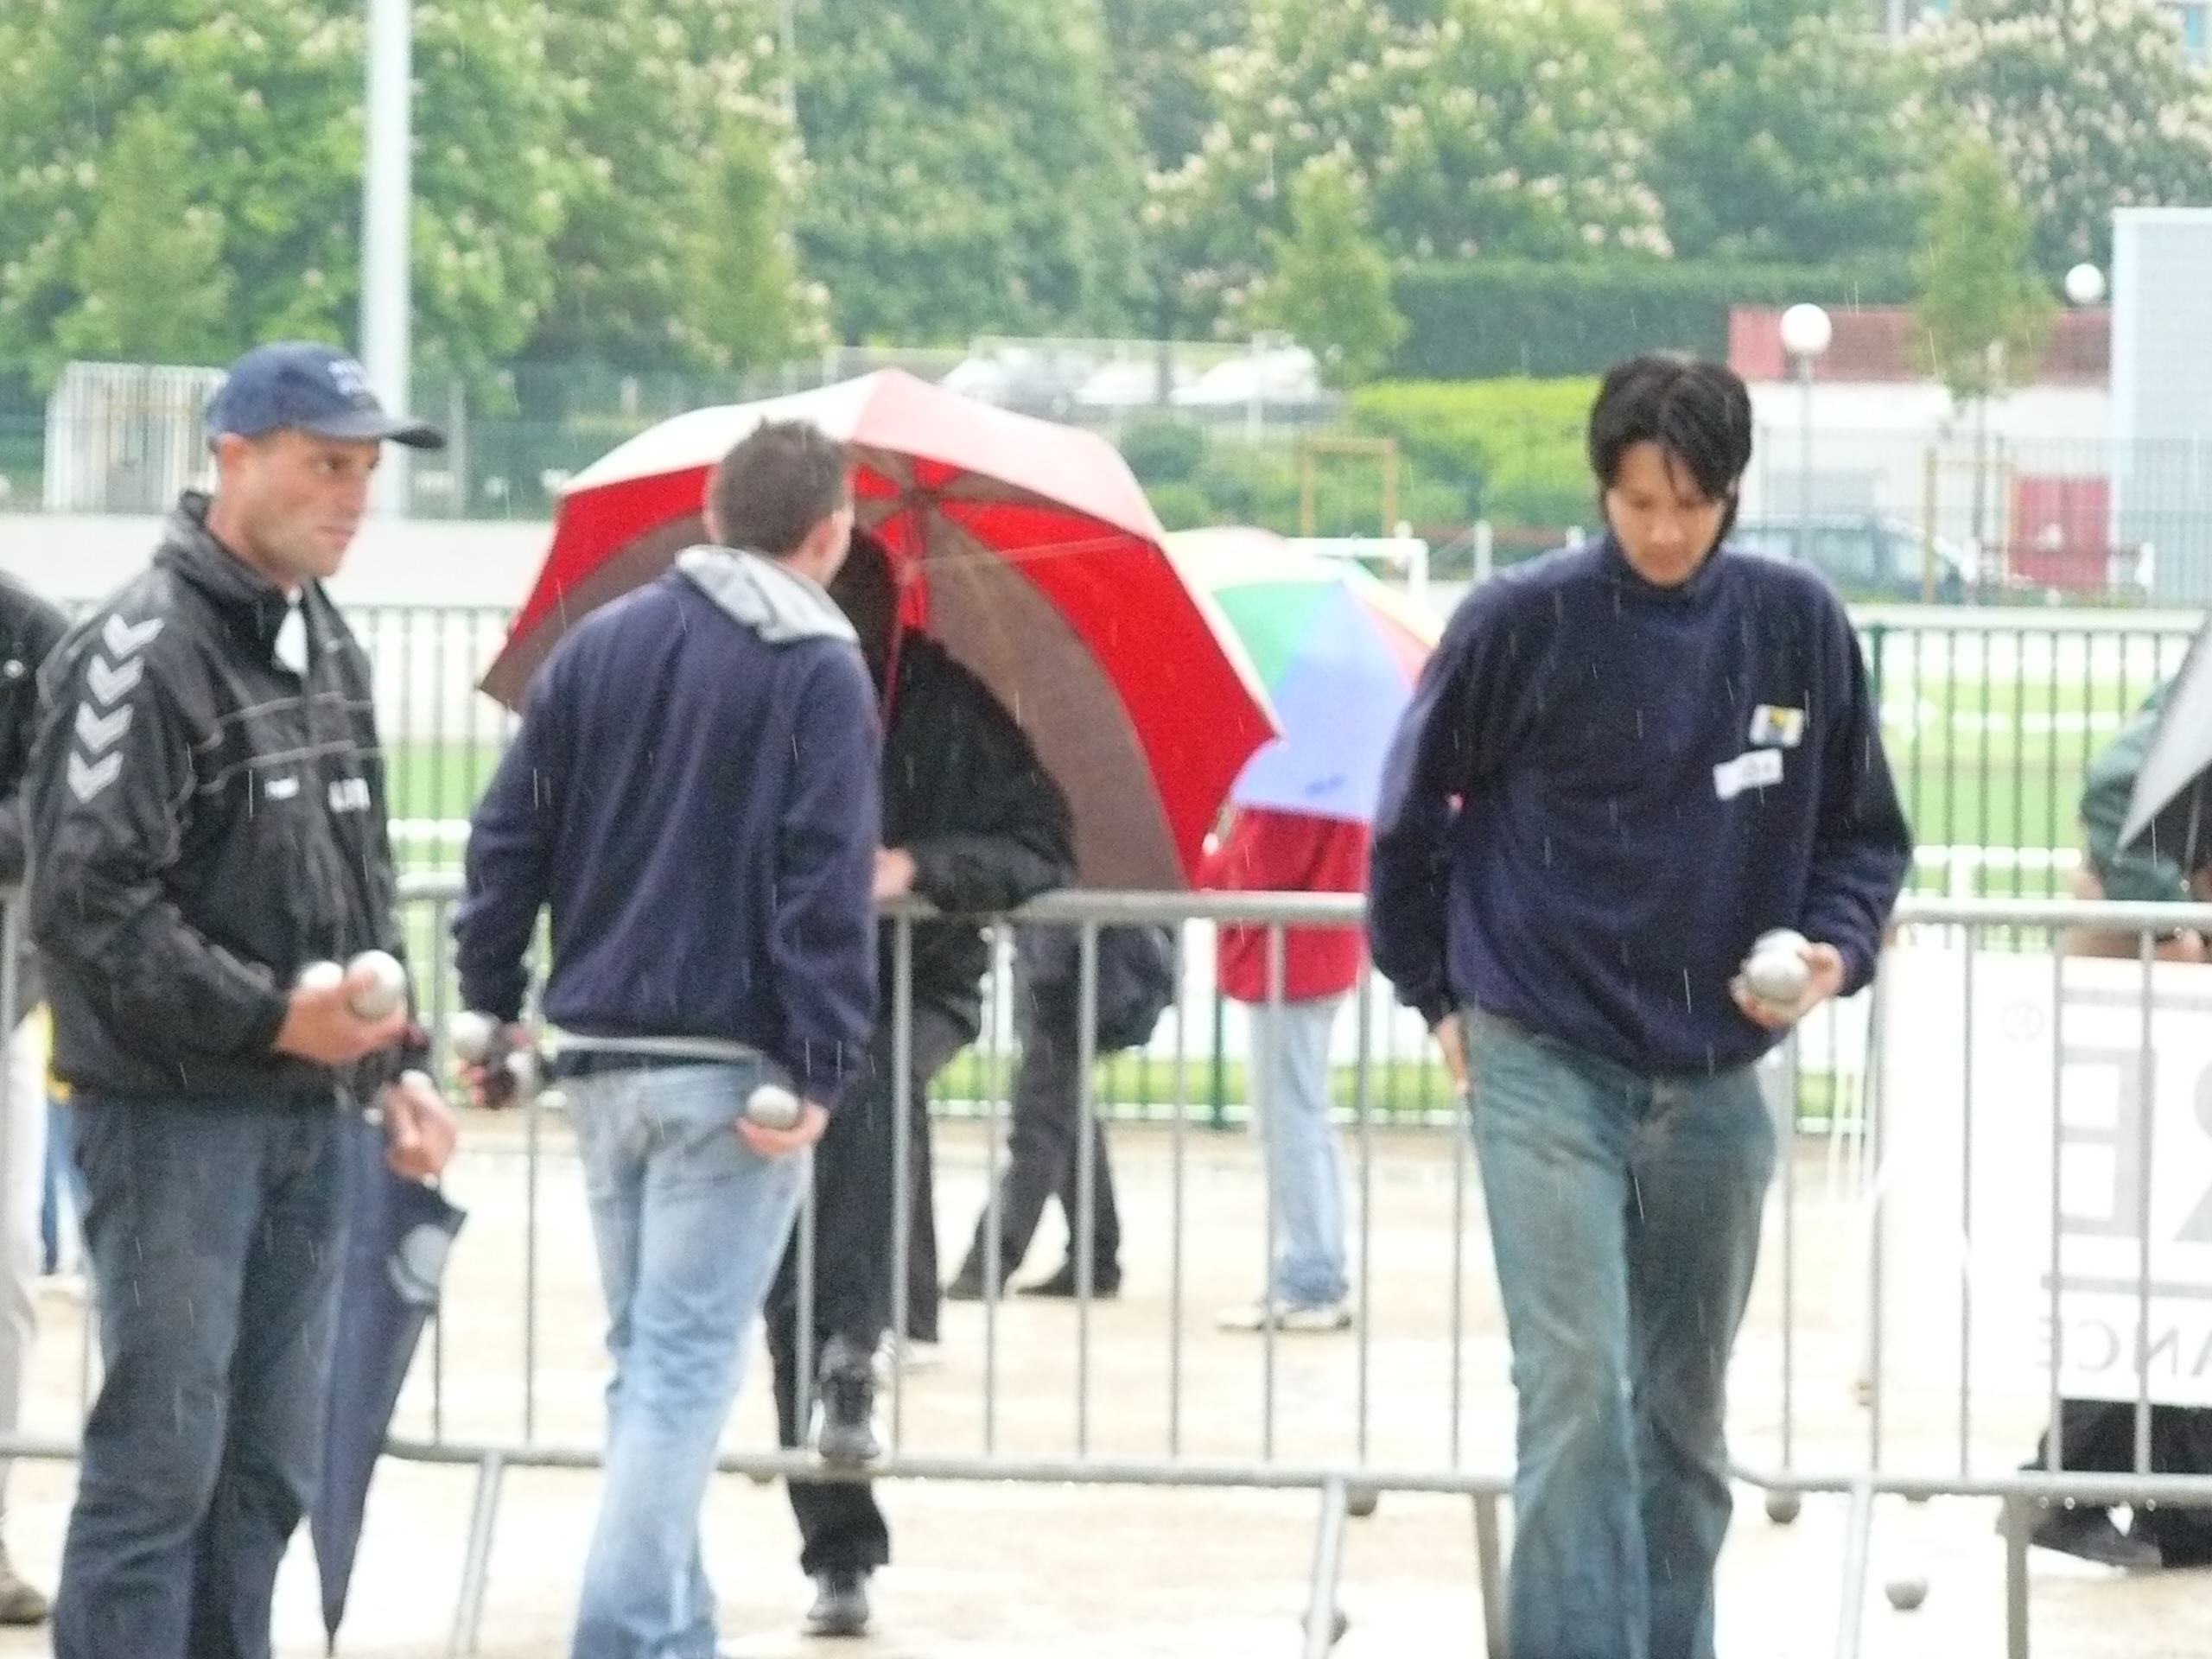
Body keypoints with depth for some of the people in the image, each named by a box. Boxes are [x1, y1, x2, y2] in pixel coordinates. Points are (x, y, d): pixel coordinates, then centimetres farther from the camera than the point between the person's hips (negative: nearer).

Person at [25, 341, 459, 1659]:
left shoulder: (330, 651, 14)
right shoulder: (145, 651, -13)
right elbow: (90, 900, -19)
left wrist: (394, 1065, 13)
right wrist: (269, 1015, -21)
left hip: (308, 1118, 8)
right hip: (174, 1117, -8)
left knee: (270, 1467, 11)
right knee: (161, 1457, -7)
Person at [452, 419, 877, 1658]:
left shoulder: (598, 647, 10)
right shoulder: (821, 672, -8)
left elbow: (510, 840, 8)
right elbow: (828, 888, -16)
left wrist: (492, 1005, 13)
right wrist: (820, 1072, -17)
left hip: (601, 1055, 6)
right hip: (730, 1065, -6)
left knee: (646, 1353, 16)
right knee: (687, 1362, -6)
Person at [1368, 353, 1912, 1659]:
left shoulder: (1798, 626, -2)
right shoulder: (1524, 624, -8)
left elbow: (1863, 832, 9)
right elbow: (1414, 819, 5)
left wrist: (1836, 949, -9)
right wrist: (1442, 992, 9)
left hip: (1716, 1076, 3)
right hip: (1547, 1070, -3)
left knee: (1687, 1406, 11)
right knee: (1578, 1388, -13)